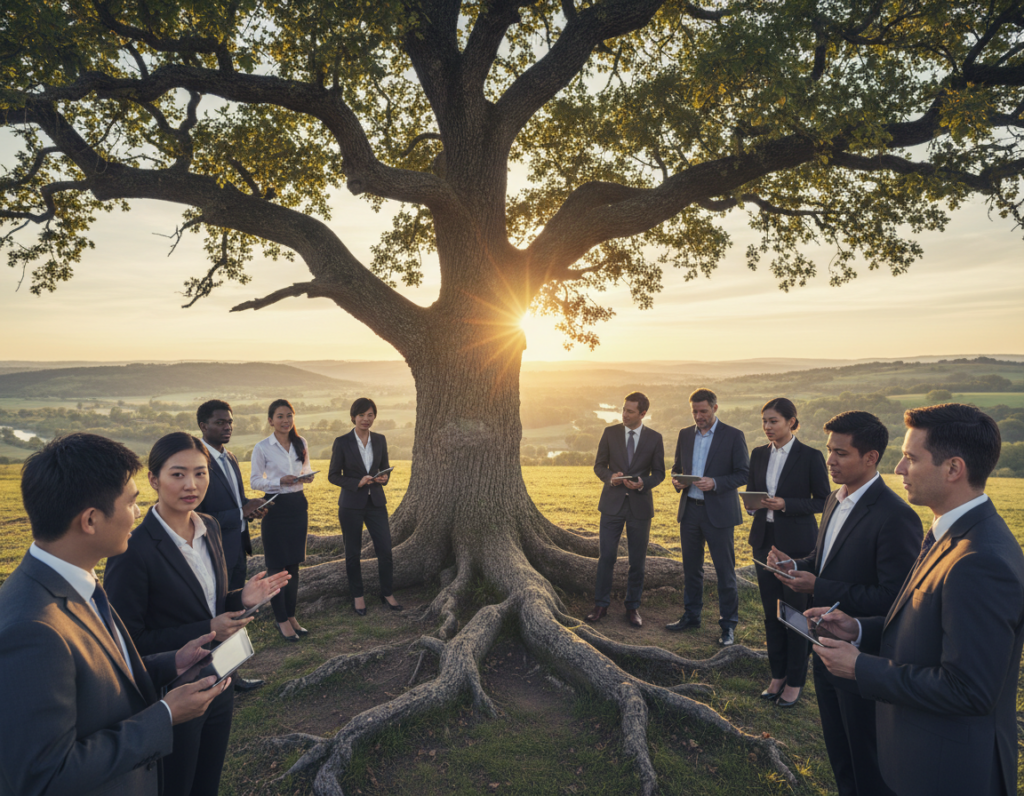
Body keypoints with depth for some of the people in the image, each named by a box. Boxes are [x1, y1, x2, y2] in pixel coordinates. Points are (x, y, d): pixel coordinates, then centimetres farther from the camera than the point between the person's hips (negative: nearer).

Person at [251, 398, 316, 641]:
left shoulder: (301, 444, 5)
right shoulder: (262, 447, -7)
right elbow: (254, 481, -3)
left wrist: (307, 476, -7)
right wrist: (279, 481, -18)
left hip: (298, 505, 4)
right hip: (275, 507, -4)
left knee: (293, 564, 11)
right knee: (277, 566, 0)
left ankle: (291, 615, 22)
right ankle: (282, 620, 12)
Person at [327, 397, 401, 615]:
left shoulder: (380, 440, 4)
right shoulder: (342, 442, -7)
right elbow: (333, 475, -4)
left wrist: (384, 477, -9)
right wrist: (358, 483, -18)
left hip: (376, 502, 3)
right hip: (351, 504, -3)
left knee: (385, 550, 3)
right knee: (353, 553, 8)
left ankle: (387, 593, 20)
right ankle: (357, 596, 25)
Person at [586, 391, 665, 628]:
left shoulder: (654, 438, 0)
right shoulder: (610, 432, 1)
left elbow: (659, 473, 5)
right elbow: (599, 465, 6)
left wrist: (643, 483, -15)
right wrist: (610, 477, -16)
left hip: (640, 505, 0)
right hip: (612, 503, 0)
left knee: (637, 561, 7)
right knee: (606, 556, 0)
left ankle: (632, 607, 22)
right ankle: (601, 604, 14)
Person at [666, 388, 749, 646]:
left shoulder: (733, 436, -5)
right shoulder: (685, 434, 9)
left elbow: (743, 474, -6)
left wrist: (715, 483, -20)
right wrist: (677, 481, -5)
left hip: (718, 513, -4)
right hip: (689, 510, 5)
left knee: (725, 571, 2)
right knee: (691, 567, 14)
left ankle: (728, 625, 15)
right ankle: (691, 615, 29)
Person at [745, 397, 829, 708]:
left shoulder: (810, 456, -8)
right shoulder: (759, 454, 7)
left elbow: (823, 501, -7)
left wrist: (786, 504, -20)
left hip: (797, 543, -5)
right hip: (765, 539, 5)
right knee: (771, 611, 12)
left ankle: (795, 681, 18)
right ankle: (778, 674, 26)